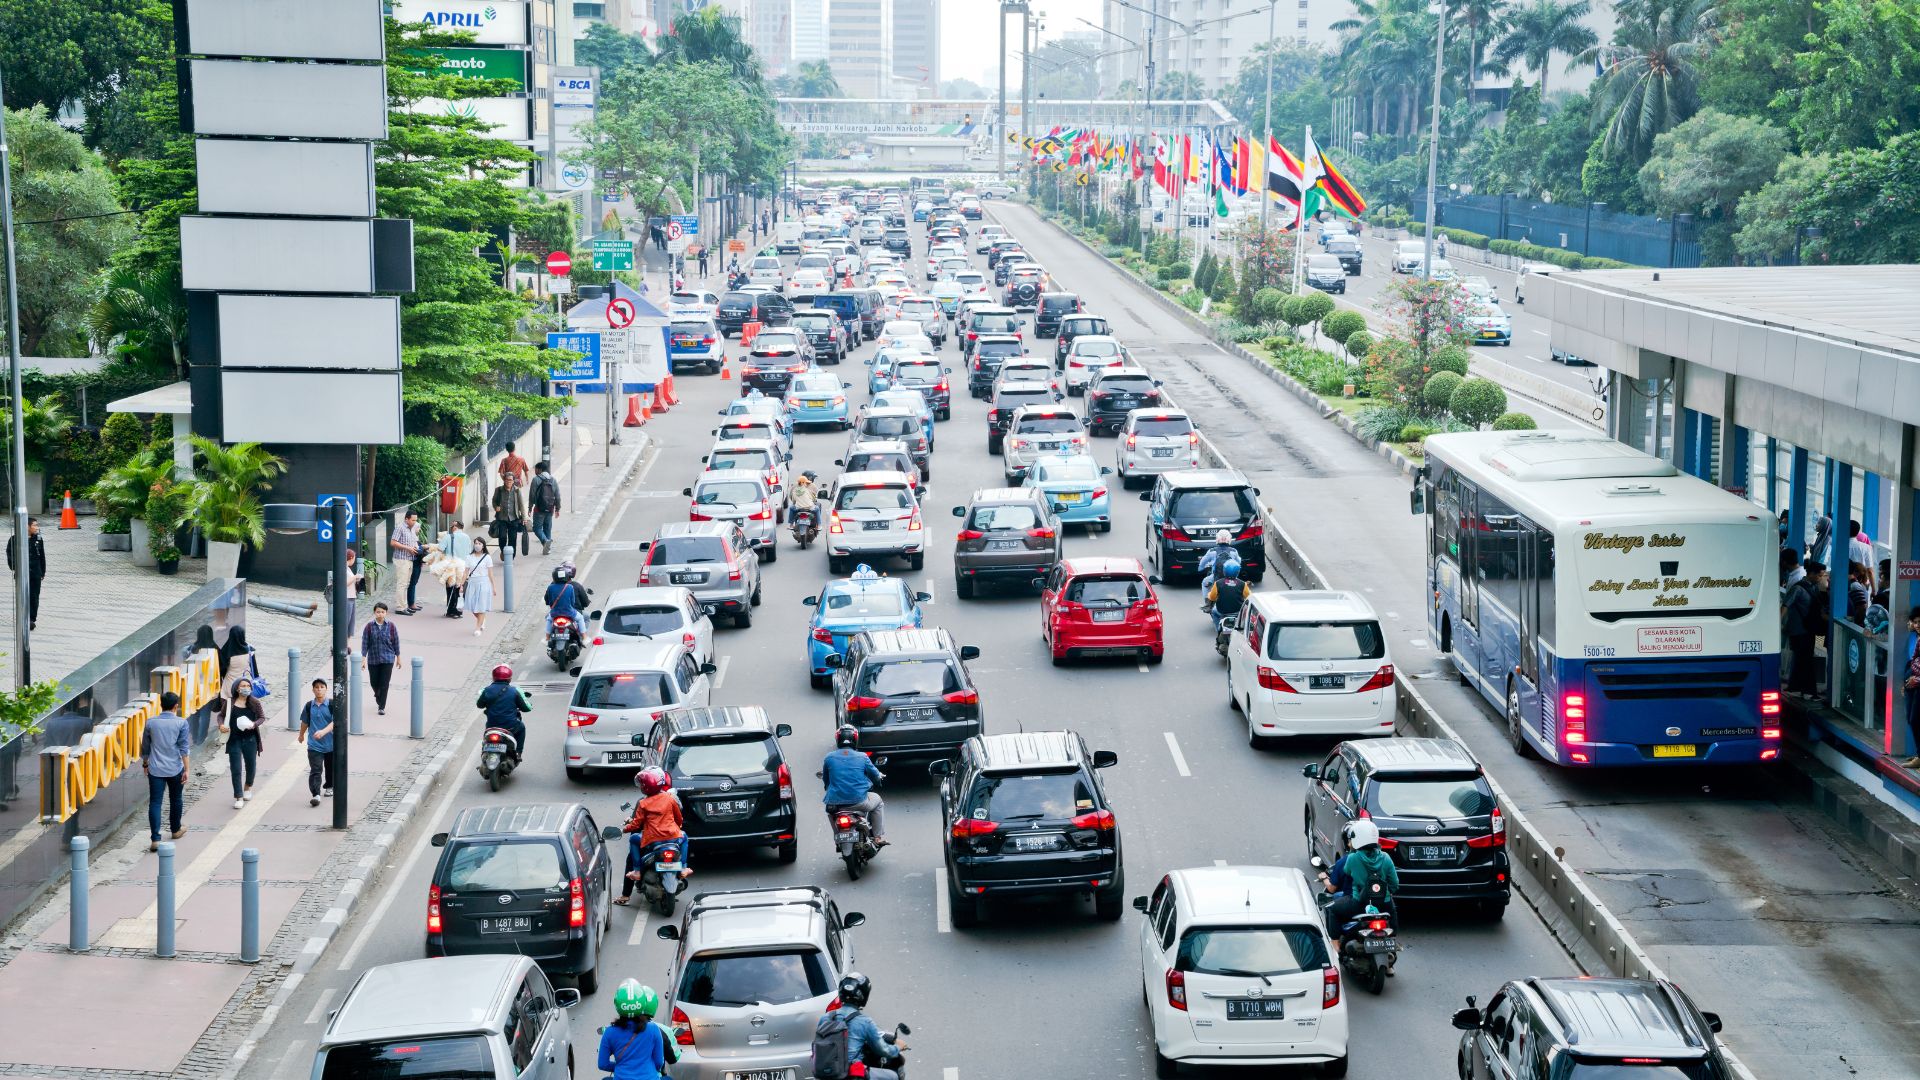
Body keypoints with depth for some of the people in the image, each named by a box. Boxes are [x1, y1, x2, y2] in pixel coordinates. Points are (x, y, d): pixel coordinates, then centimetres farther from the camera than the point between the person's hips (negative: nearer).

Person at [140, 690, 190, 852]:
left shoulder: (151, 723, 1)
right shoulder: (181, 723, -6)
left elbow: (145, 747, 11)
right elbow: (184, 748, -10)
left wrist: (145, 764, 26)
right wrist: (187, 769, -7)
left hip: (155, 770, 1)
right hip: (175, 769, -1)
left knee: (155, 803, -1)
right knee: (176, 799, 20)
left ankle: (155, 839, -11)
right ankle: (176, 829, 39)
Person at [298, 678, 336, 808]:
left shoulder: (332, 705, -8)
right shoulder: (309, 706, 1)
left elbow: (335, 722, -19)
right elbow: (305, 722, 17)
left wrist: (323, 732, -33)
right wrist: (301, 735, 30)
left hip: (331, 744, 0)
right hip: (314, 745, 0)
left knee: (330, 768, 19)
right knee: (315, 770, -11)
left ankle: (329, 787, 42)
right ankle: (315, 795, -19)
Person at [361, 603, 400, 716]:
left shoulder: (391, 627, -4)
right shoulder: (369, 627, -5)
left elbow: (396, 643, 4)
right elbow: (365, 643, -2)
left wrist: (398, 657, 8)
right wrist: (363, 658, -7)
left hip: (387, 659, -1)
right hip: (373, 659, 1)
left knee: (384, 684, -5)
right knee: (374, 682, 14)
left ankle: (382, 707, 2)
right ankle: (378, 697, 45)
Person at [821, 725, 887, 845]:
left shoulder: (829, 758, -2)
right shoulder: (862, 757, -5)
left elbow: (825, 779, 12)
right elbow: (876, 776, 8)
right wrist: (880, 776, 34)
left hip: (836, 803, 2)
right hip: (858, 801, -2)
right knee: (877, 800, 29)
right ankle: (879, 837, 28)